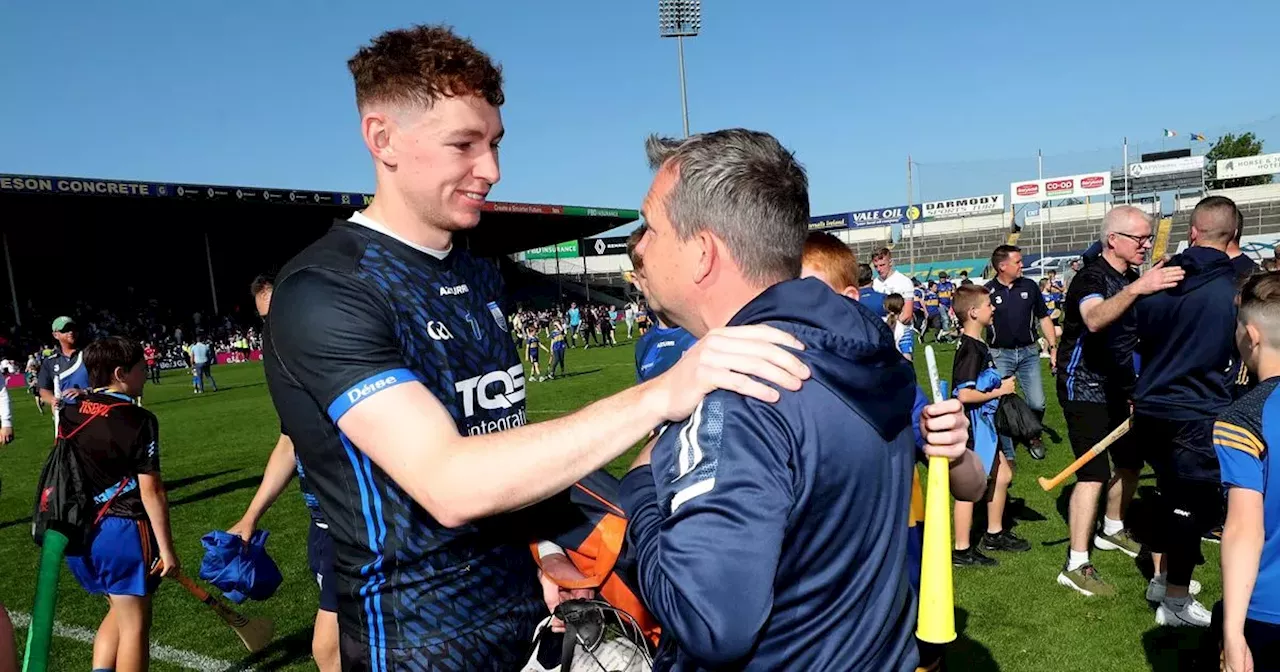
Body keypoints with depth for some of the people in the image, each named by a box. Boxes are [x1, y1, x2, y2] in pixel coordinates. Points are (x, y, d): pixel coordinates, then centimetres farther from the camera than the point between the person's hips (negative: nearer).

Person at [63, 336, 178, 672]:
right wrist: (166, 548, -12)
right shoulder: (138, 420, -16)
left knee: (120, 611, 25)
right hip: (122, 531, -7)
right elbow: (150, 490, -17)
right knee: (135, 623, 7)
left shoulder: (70, 413, 5)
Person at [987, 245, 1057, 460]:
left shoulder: (1030, 286, 4)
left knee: (1037, 404, 0)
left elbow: (1044, 318, 10)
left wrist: (1053, 347, 4)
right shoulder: (987, 291, -5)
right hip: (999, 355, -2)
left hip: (1028, 352, 2)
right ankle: (1007, 455, 12)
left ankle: (1033, 437, 30)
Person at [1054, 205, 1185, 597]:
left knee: (1131, 461, 17)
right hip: (1085, 388, -9)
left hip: (1118, 386, 9)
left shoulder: (1130, 277, 7)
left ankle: (1112, 530, 39)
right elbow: (1094, 319, -43)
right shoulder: (1092, 277, -19)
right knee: (1094, 474, -13)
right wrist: (1135, 289, -57)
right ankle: (1076, 565, -7)